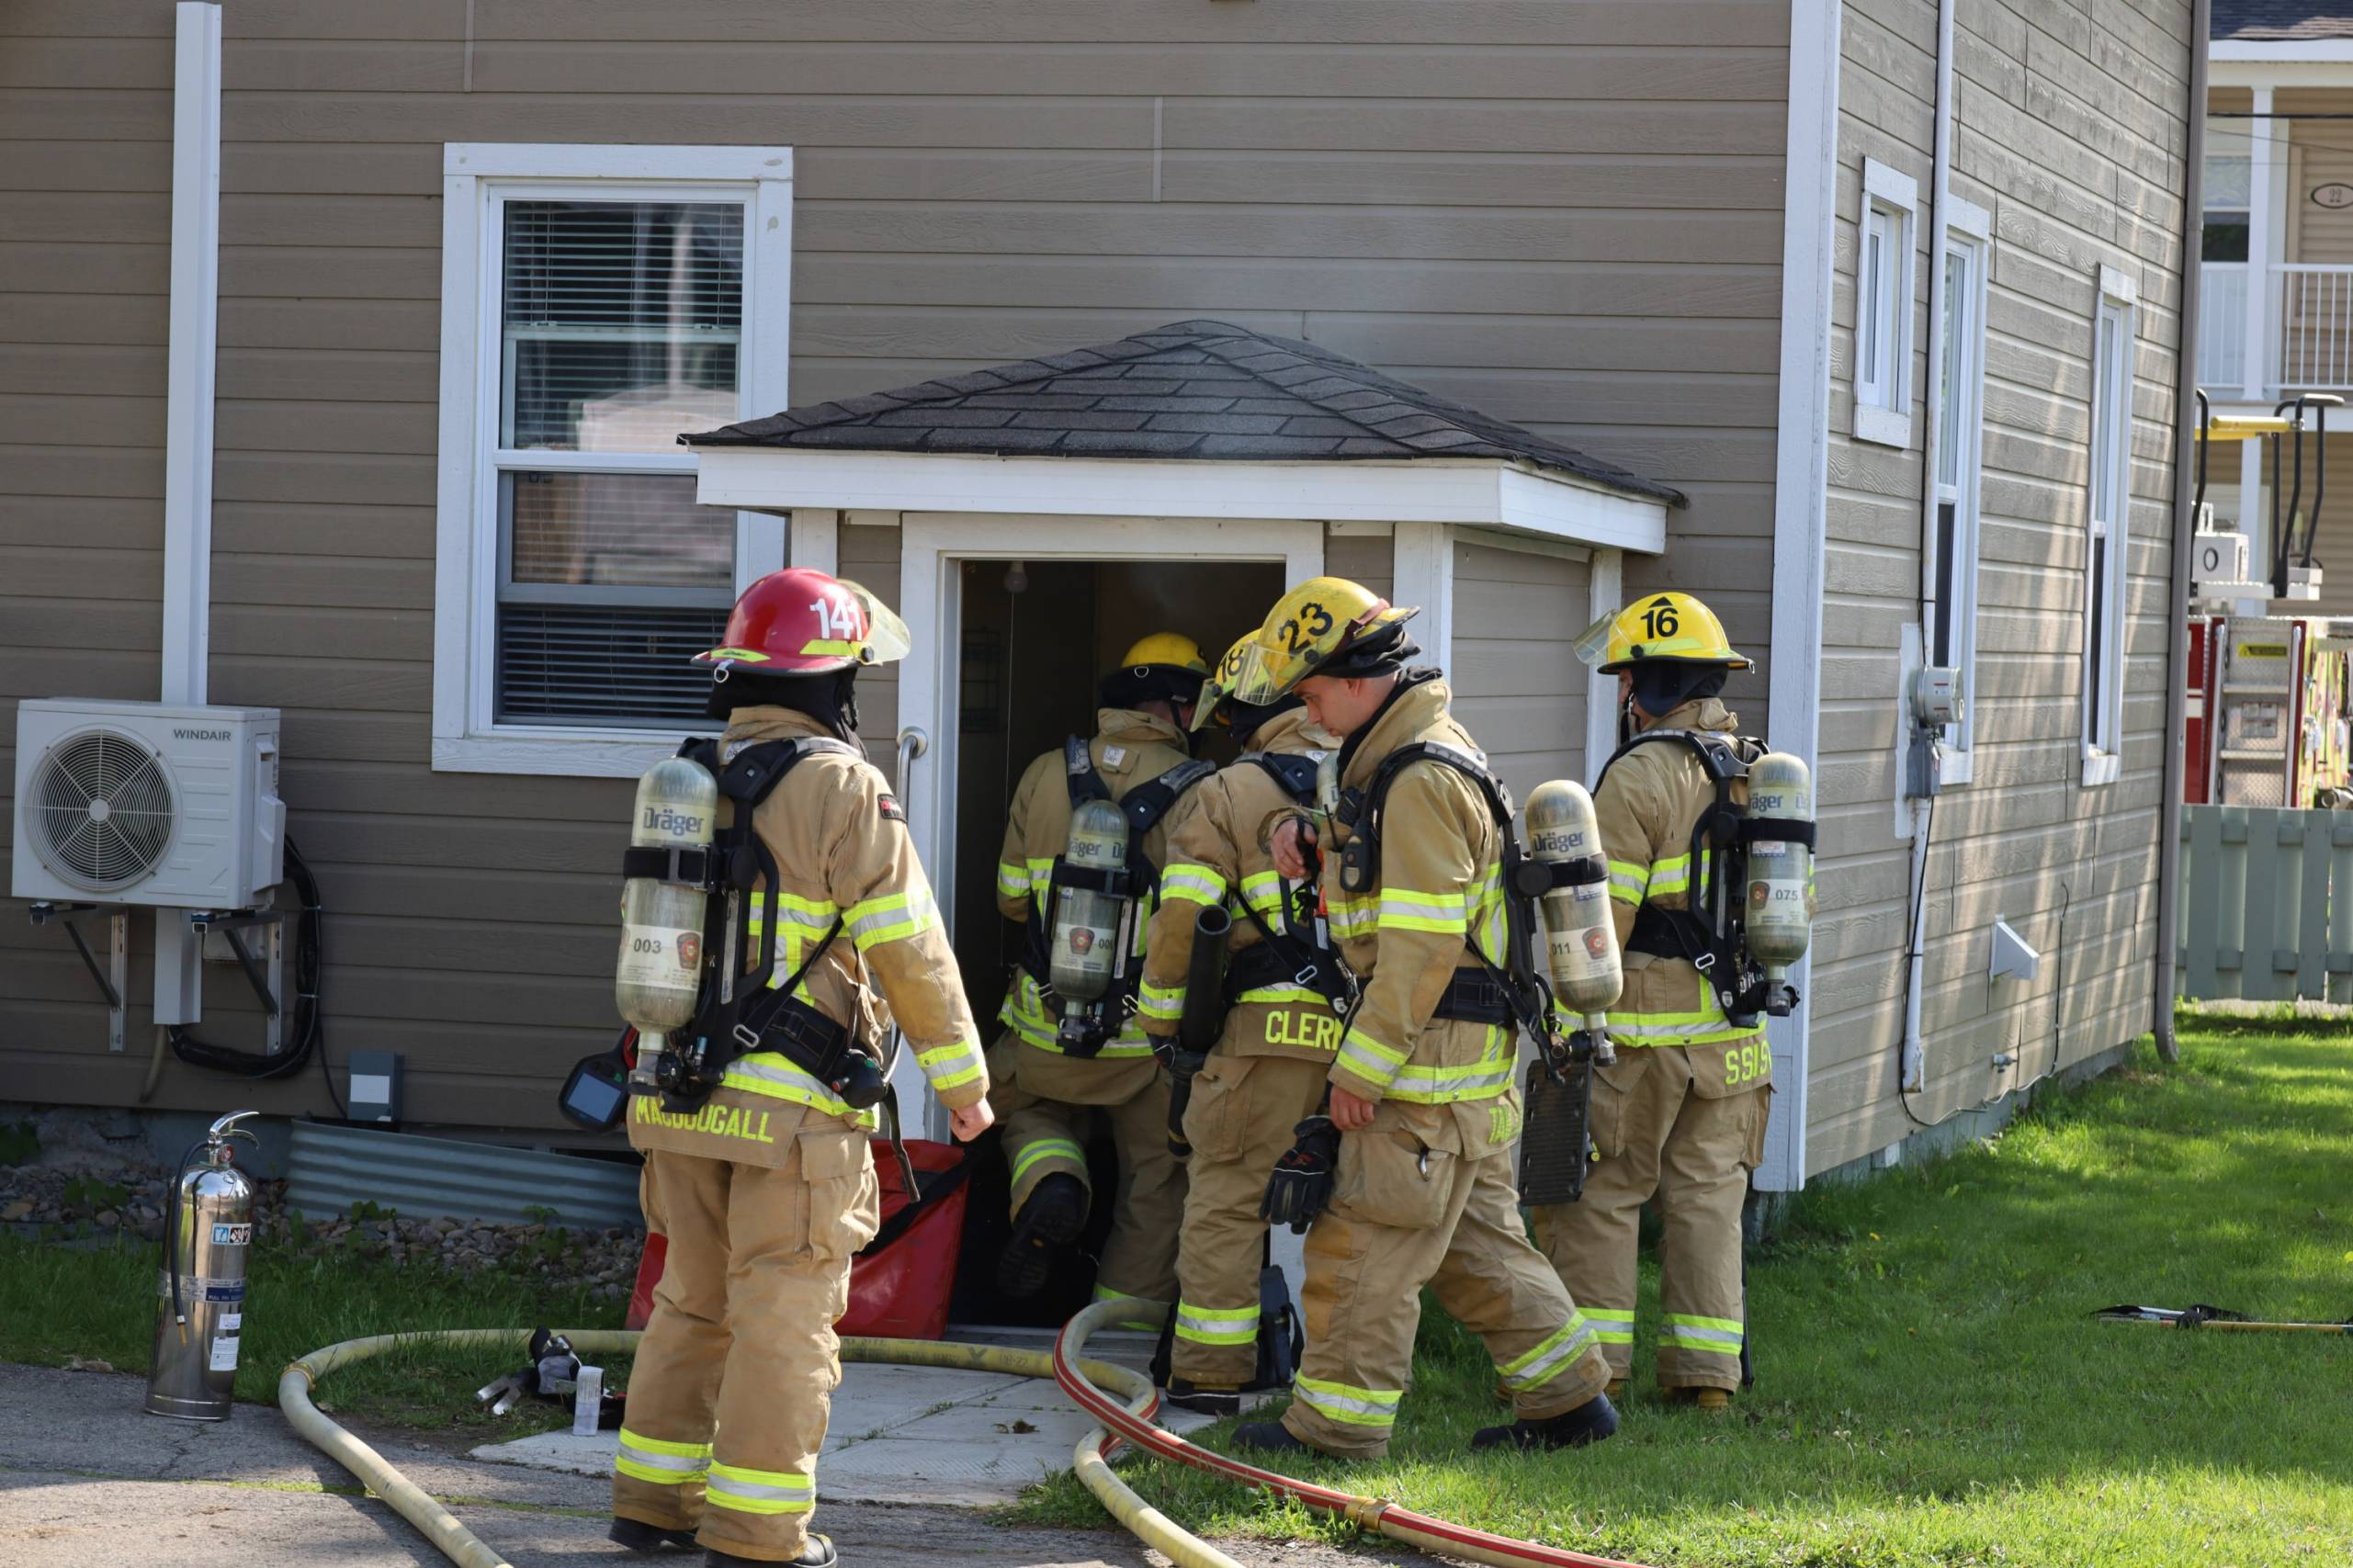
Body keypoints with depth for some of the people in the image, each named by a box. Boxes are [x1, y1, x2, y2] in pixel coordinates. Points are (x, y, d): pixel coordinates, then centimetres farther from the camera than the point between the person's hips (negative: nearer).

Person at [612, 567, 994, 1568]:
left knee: (693, 1301, 17)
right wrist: (962, 1076, -2)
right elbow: (907, 949, -11)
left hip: (678, 1096, 7)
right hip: (792, 1108, -7)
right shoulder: (842, 789, -11)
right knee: (784, 1316, 0)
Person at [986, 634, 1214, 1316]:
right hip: (1153, 1035, -2)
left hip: (1046, 1029, 2)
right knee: (1156, 1180, 17)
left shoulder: (1047, 775, -1)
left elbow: (1012, 897, 7)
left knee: (1033, 1112, 30)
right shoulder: (1198, 792, -11)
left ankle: (1050, 1185, 0)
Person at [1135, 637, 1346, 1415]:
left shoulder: (1226, 796, -1)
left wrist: (1163, 1021, 6)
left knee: (1228, 1197, 2)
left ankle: (1210, 1373, 1)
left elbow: (1182, 921, -6)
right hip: (1367, 1029, 4)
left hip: (1271, 1029, -4)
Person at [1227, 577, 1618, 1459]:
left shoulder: (1423, 782, -19)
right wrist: (1299, 830, 11)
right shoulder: (1390, 763, 15)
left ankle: (1339, 1421, 2)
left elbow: (1420, 948, -23)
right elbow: (1369, 851, 34)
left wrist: (1361, 1068, -20)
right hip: (1467, 1066, 10)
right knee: (1477, 1240, 16)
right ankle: (1568, 1398, 20)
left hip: (1430, 1057, -10)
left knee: (1367, 1243, -4)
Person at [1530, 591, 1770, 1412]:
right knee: (1707, 1191, 10)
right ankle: (1707, 1366, 9)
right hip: (1731, 1029, 7)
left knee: (1599, 1191, 2)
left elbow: (1601, 918, -16)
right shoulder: (1759, 773, 9)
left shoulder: (1639, 778, -14)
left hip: (1641, 1024, -7)